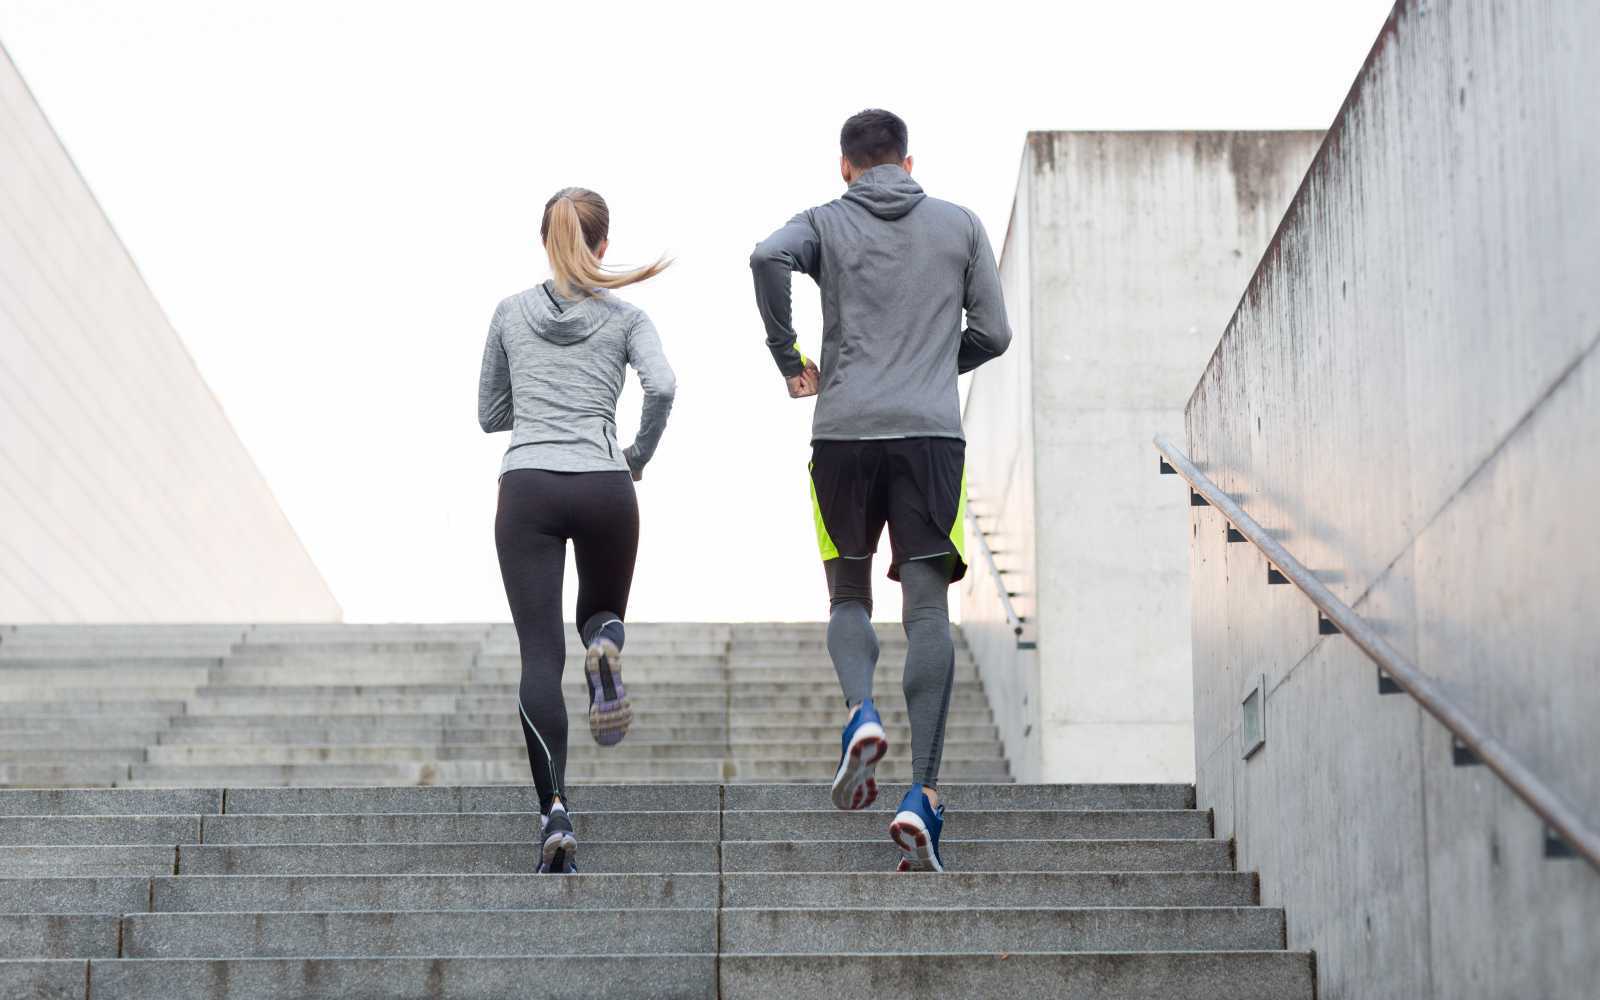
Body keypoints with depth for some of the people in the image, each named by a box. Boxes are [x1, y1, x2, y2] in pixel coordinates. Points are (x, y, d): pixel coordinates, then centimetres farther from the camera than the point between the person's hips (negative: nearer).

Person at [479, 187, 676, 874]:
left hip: (527, 487, 0)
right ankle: (605, 644, -13)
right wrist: (640, 455, 5)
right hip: (602, 485, 0)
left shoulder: (510, 313, 13)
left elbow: (490, 415, 19)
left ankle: (555, 811, -19)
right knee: (602, 610, 26)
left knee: (540, 656, -4)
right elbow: (661, 386, -10)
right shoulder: (625, 317, 8)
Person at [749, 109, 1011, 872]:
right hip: (932, 434, 0)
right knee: (928, 609, -2)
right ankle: (922, 794, -12)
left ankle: (860, 713, -14)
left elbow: (768, 256, -14)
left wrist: (788, 359, -2)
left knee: (848, 596, 16)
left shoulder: (826, 222, 9)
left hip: (845, 434, 0)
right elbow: (992, 334, 11)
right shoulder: (960, 225, 13)